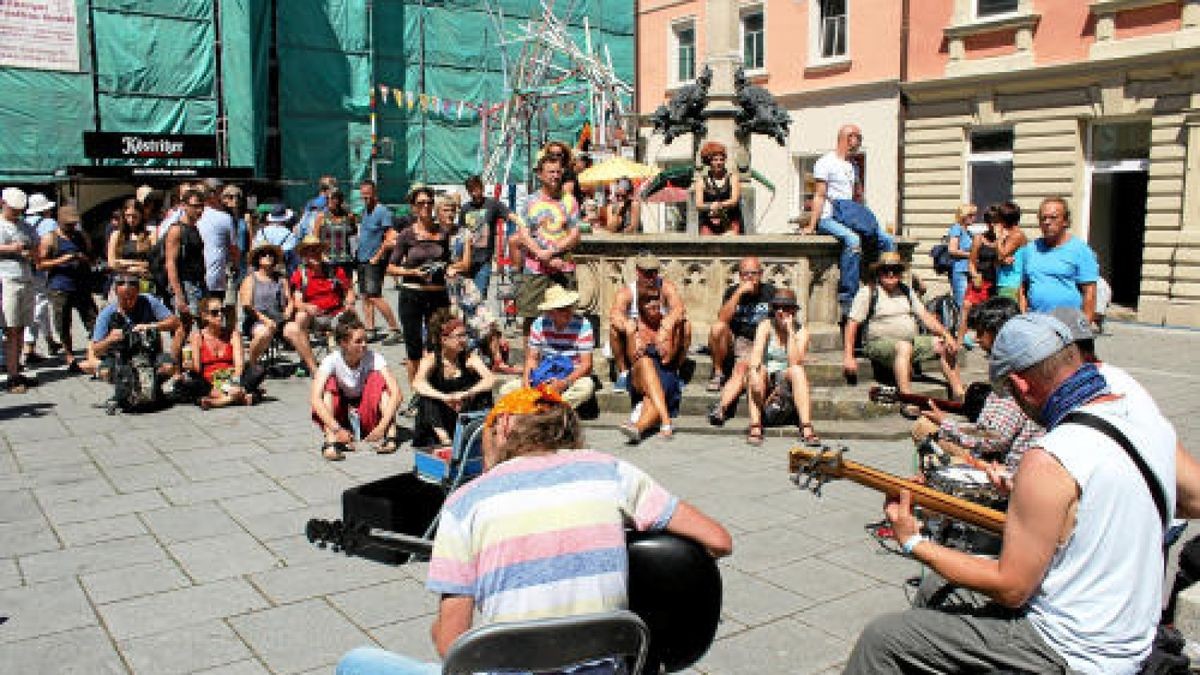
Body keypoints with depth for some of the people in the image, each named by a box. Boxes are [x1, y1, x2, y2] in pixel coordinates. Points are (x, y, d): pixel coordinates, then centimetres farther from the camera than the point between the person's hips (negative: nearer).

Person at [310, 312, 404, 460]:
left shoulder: (374, 358, -17)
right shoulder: (332, 361, -19)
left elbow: (396, 394, -28)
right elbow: (315, 398, -33)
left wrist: (382, 426, -39)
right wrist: (337, 429, -44)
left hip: (367, 417, 0)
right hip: (340, 418, 0)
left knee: (377, 378, -24)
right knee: (330, 383, -26)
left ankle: (390, 436, -33)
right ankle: (331, 442, -39)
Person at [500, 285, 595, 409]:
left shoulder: (583, 325, -11)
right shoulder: (539, 324, -1)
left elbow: (586, 364, -13)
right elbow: (532, 358, 4)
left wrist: (565, 383, -28)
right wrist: (526, 377, -18)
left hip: (573, 378, -3)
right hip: (543, 379, 3)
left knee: (587, 386, -38)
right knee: (506, 389, -16)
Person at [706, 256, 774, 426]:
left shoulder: (770, 292, 4)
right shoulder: (733, 291, 2)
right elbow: (722, 318, -15)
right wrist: (739, 292, -21)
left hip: (757, 344, -1)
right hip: (733, 341, 2)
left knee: (741, 369, -31)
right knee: (717, 328, -30)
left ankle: (721, 406, -46)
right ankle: (718, 373, -15)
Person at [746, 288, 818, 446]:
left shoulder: (801, 331, -3)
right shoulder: (766, 326, -2)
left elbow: (795, 363, -19)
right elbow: (756, 353, -20)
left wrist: (790, 331, -18)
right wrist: (754, 370, -41)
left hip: (788, 382, 0)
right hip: (766, 381, 0)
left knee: (797, 370, -31)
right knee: (758, 370, -31)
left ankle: (806, 428, -38)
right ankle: (755, 427, -40)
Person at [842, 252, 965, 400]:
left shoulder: (907, 292, 18)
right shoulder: (867, 292, -1)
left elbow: (925, 316, 17)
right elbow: (852, 324, -7)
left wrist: (947, 335, 2)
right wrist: (848, 357, -17)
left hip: (911, 340, 7)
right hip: (879, 343, -7)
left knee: (944, 346, -4)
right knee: (904, 347, -36)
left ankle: (959, 395, -3)